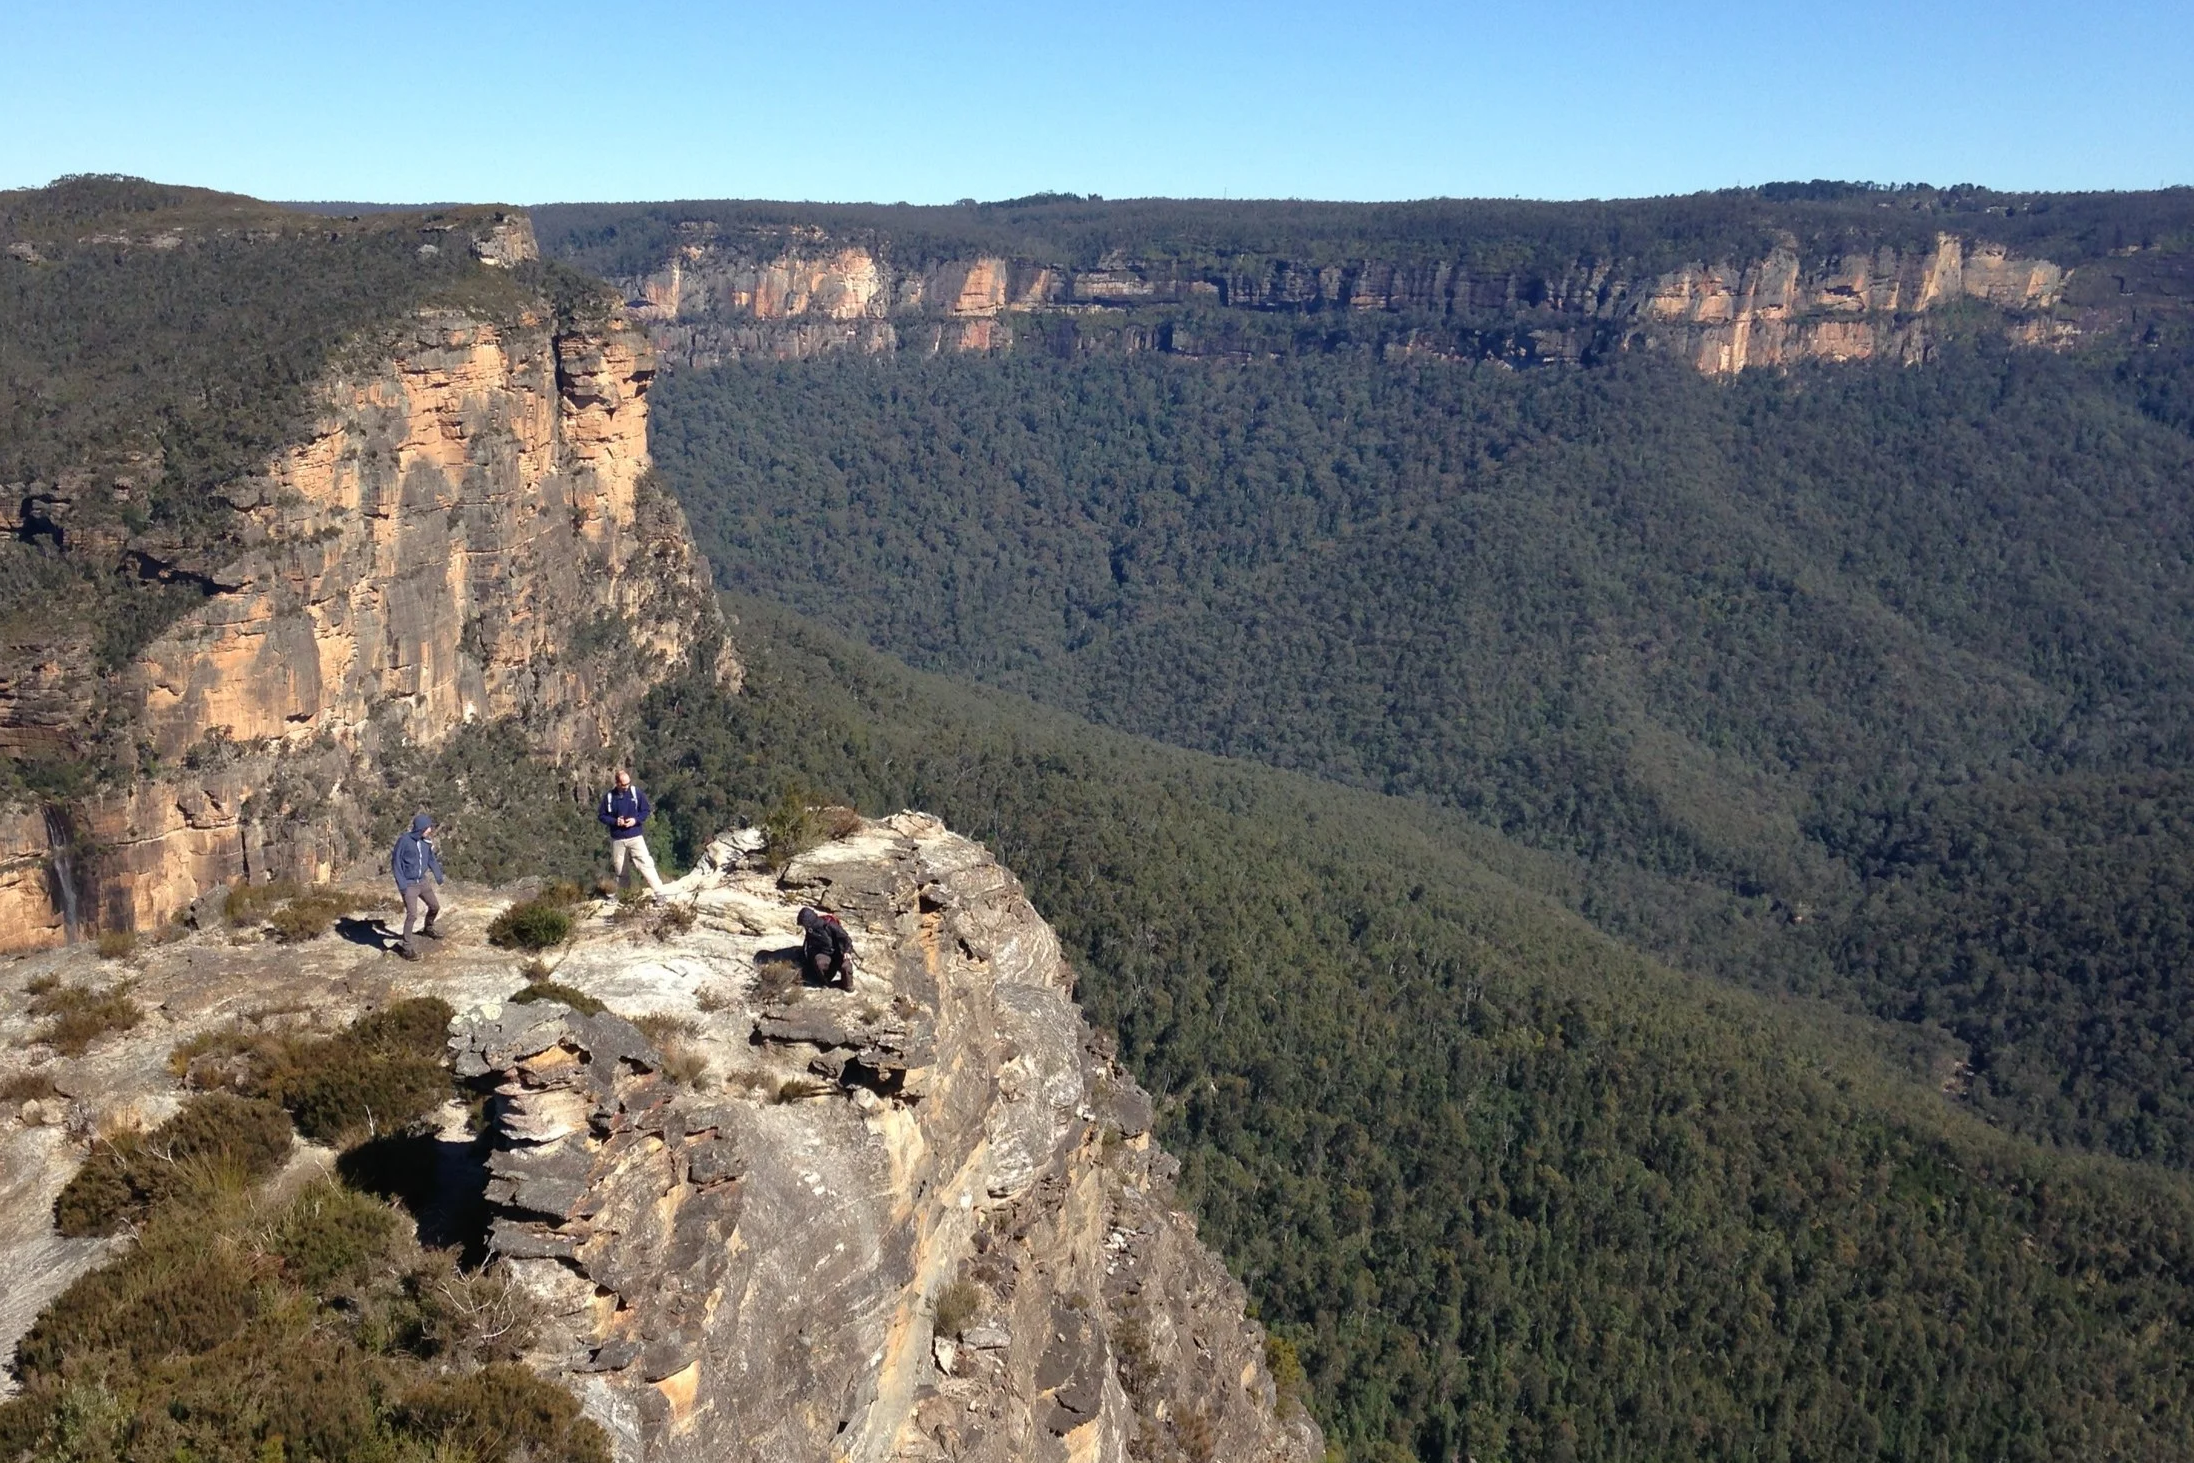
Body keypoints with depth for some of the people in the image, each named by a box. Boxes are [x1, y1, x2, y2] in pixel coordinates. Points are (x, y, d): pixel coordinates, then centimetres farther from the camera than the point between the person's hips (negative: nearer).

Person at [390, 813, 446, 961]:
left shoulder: (426, 842, -1)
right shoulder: (404, 841, -19)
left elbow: (431, 859, 14)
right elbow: (396, 862, -15)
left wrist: (438, 875, 14)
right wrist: (402, 884, -20)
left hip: (422, 882, 7)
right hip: (409, 884, -7)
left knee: (435, 906, 19)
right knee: (412, 915, -13)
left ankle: (428, 929, 48)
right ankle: (407, 947, -2)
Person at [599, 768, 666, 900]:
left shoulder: (636, 793, -5)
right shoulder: (608, 796, -4)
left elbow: (646, 810, 3)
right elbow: (602, 816, 3)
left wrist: (636, 820, -15)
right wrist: (615, 821, -15)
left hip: (635, 837, -2)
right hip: (617, 839, 2)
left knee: (646, 864, -10)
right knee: (619, 870, 13)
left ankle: (660, 894, -9)